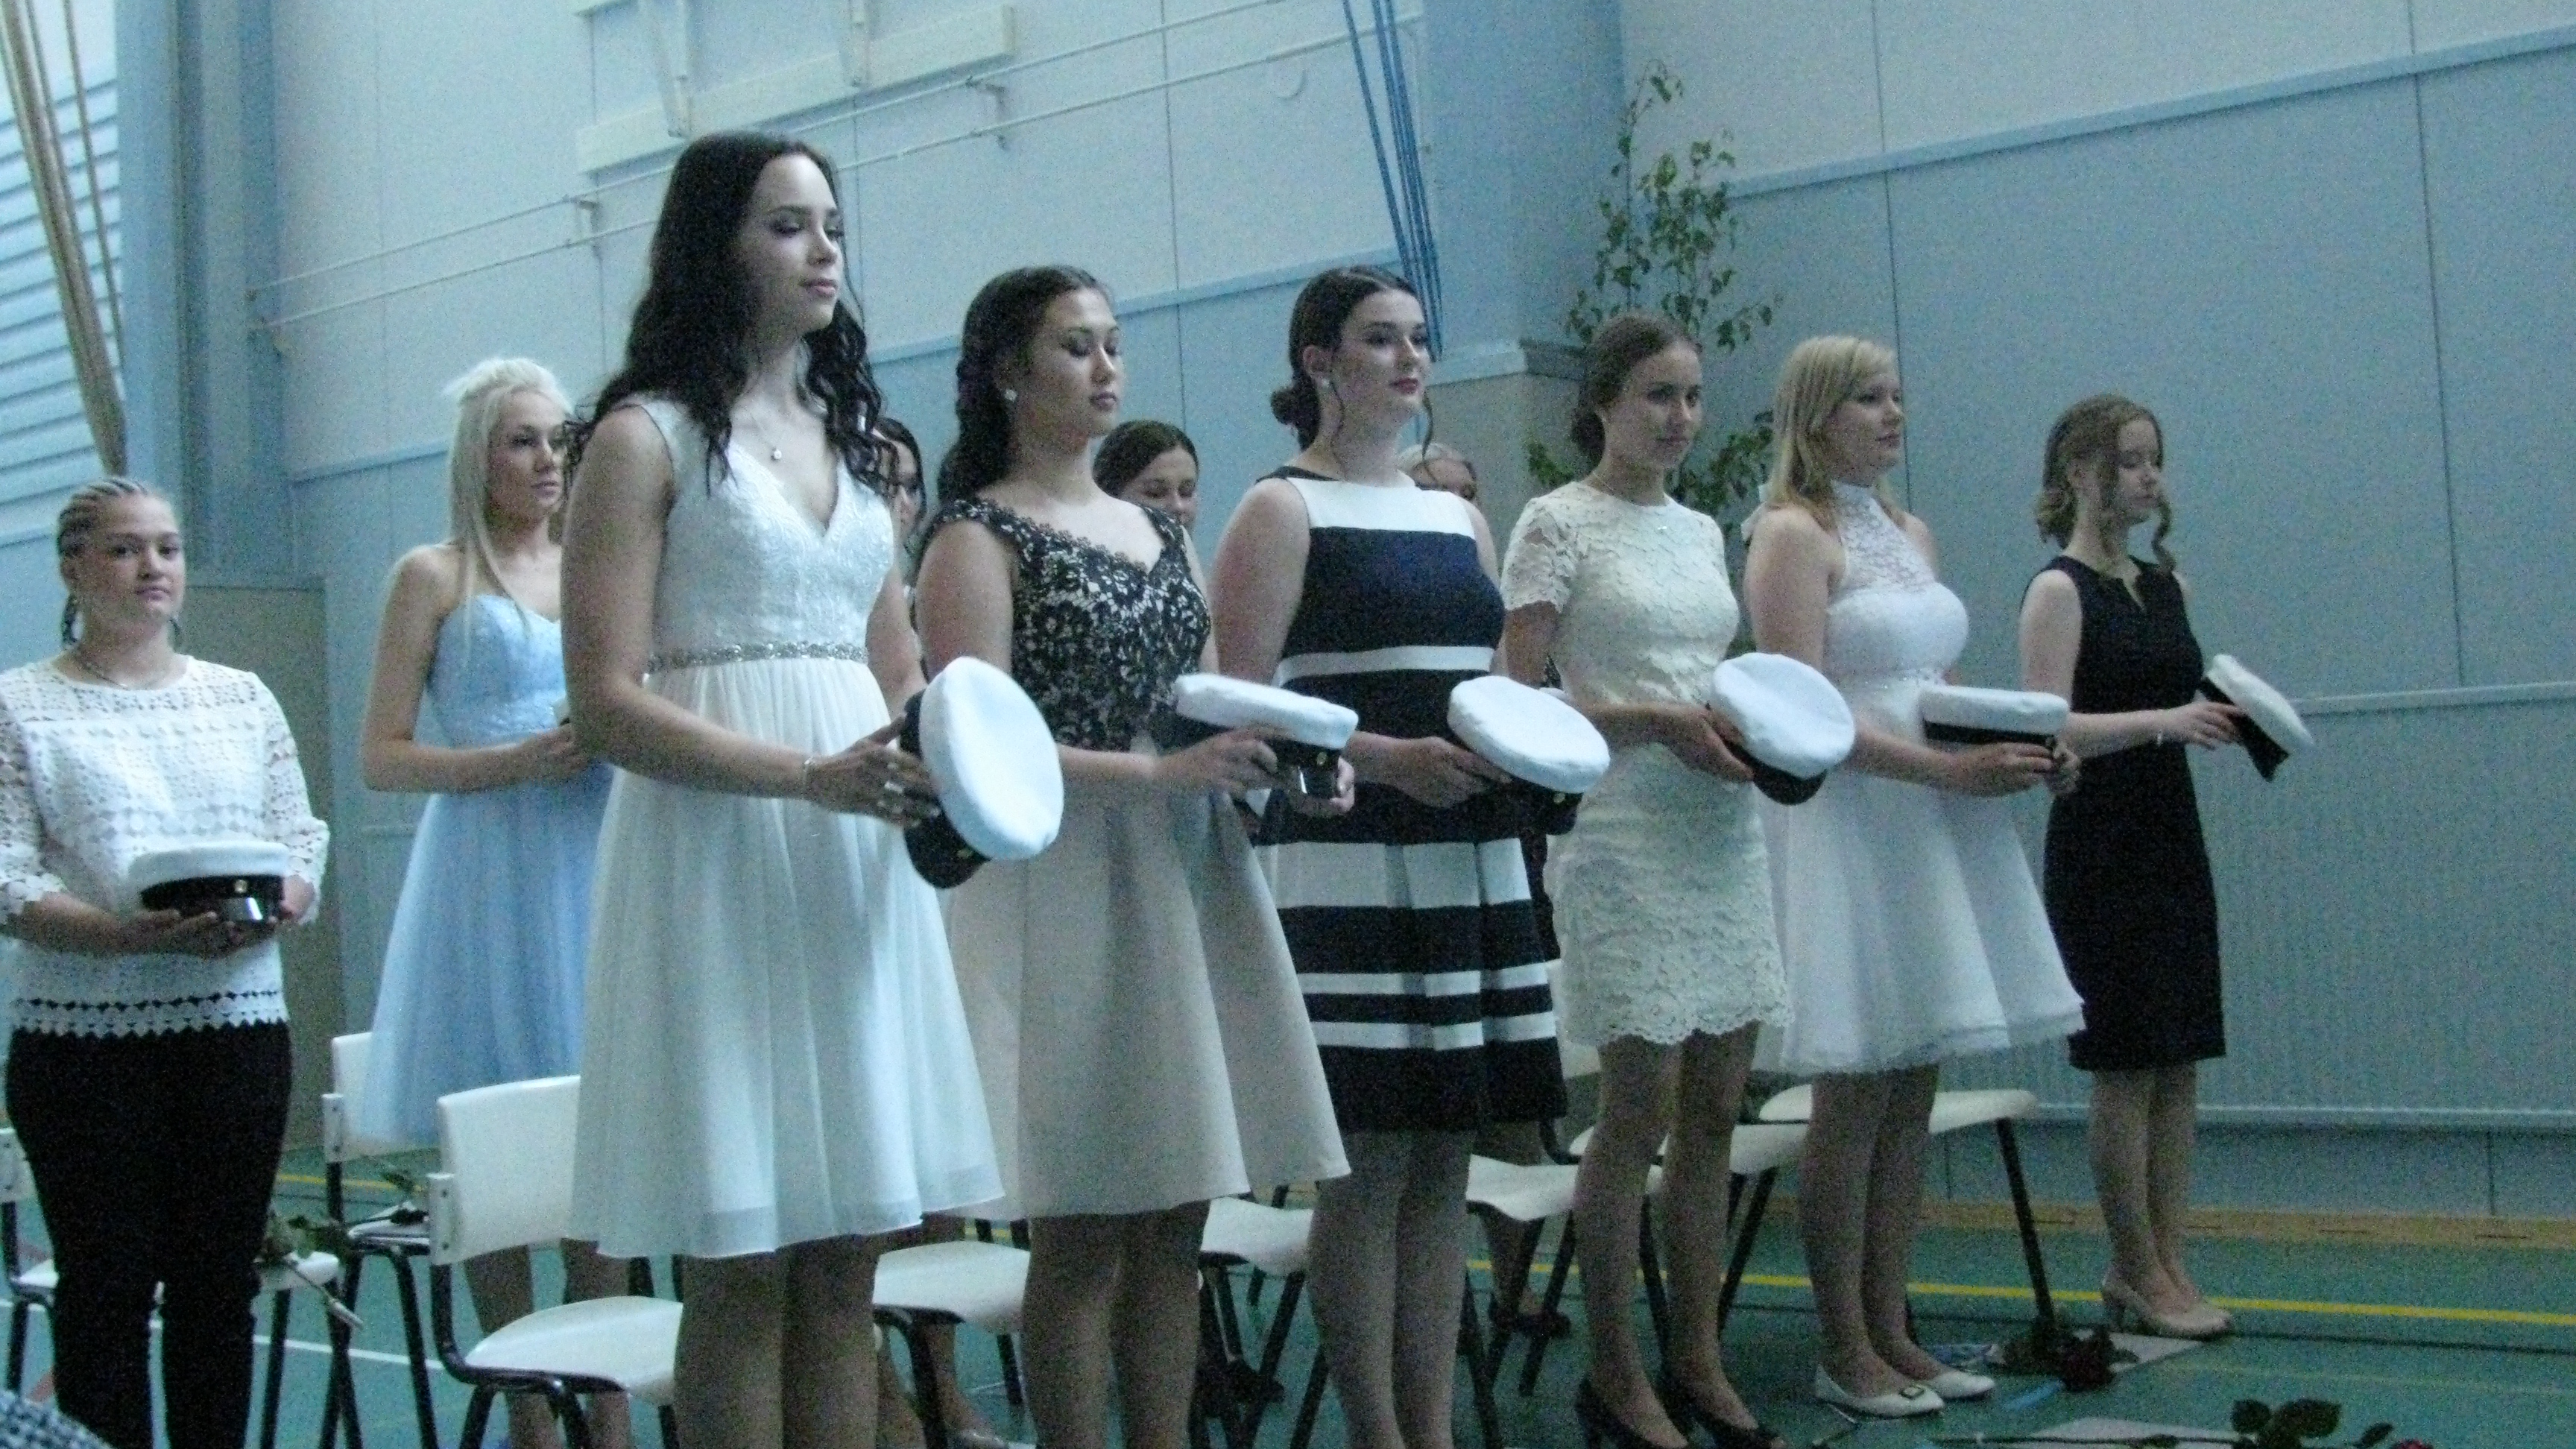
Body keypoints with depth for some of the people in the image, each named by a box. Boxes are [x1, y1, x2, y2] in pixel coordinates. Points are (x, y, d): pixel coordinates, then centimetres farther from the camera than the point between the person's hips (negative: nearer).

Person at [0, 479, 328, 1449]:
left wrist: (271, 910, -13)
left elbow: (302, 838, 9)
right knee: (107, 1289, 2)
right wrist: (134, 935, -22)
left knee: (221, 1286, 8)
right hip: (84, 1038, -3)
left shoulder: (243, 697, 12)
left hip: (236, 1027, 3)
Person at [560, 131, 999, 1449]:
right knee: (745, 1264, -1)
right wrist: (814, 775, -20)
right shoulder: (646, 438, -1)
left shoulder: (848, 441, 18)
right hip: (719, 856, -6)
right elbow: (607, 706, -10)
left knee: (848, 1255, 6)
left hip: (858, 865, 6)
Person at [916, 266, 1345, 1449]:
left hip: (1187, 877, 6)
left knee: (1176, 1216, 8)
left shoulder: (1160, 532, 18)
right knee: (1083, 1227, -3)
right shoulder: (978, 537, -2)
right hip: (1058, 886, -6)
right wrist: (1159, 773, -21)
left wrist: (1279, 763, 1)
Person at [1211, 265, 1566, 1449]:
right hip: (1349, 869, -6)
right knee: (1369, 1163, -3)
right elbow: (1240, 707, -8)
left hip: (1472, 861, 6)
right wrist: (1388, 758, -19)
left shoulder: (1458, 519, 18)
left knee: (1445, 1164, 9)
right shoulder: (1282, 511, 0)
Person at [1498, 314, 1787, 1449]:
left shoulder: (1703, 532, 17)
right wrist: (1658, 722, -19)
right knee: (1641, 1110, -4)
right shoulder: (1557, 524, -3)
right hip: (1624, 841, -7)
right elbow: (1520, 697, -10)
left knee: (1714, 1109, 8)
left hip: (1723, 834, 7)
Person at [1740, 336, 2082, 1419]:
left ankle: (1891, 1331, 17)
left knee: (1911, 1095, 9)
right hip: (1847, 831, -8)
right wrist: (1948, 768, -22)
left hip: (1935, 832, 8)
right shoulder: (1792, 532, -7)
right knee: (1857, 1097, -3)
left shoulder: (1911, 533, 18)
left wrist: (2022, 752, 3)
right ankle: (1846, 1353, 6)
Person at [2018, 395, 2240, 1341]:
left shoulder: (2165, 585, 12)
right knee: (2127, 1066, -2)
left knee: (2179, 1065, 7)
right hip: (2100, 847, -7)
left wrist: (2228, 719, 1)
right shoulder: (2059, 591, -8)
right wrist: (2161, 721, -26)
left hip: (2172, 837, 7)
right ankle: (2137, 1273, 9)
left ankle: (2160, 1265, 15)